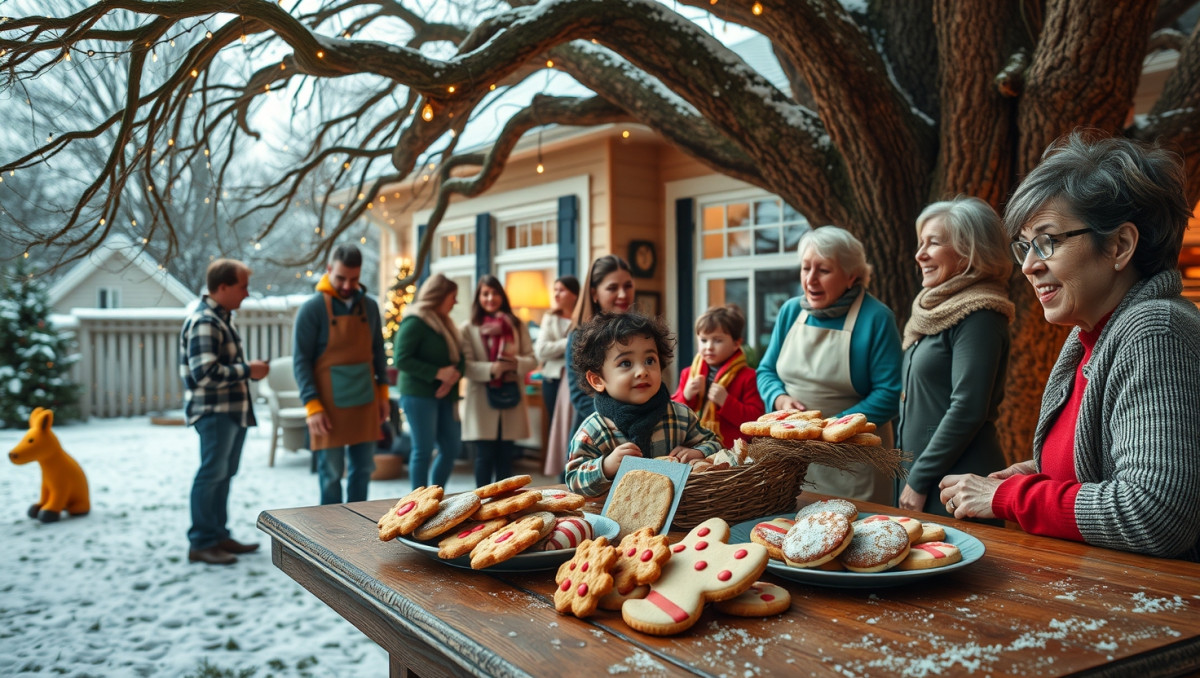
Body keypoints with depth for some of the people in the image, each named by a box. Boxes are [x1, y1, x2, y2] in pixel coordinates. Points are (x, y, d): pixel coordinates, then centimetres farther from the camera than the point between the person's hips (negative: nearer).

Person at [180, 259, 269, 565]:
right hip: (214, 411, -10)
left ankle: (219, 535, 23)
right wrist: (247, 371, -16)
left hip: (232, 411, 10)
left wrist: (249, 368, 9)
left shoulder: (222, 318, 16)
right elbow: (205, 373, -24)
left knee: (224, 474, 14)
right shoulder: (204, 322, -17)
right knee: (212, 473, -5)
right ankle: (201, 543, 2)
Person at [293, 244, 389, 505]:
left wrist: (383, 391, 10)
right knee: (331, 473, 2)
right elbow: (300, 361, -10)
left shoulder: (369, 306, 7)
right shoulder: (312, 309, -9)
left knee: (363, 468, 11)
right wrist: (312, 406, -15)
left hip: (365, 403, 5)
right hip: (330, 406, -5)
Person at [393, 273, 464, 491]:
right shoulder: (414, 322, -11)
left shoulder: (445, 322, 15)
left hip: (444, 396, 8)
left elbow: (459, 358, 13)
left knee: (453, 447, 8)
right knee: (423, 450, -3)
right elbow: (401, 360, -18)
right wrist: (438, 373, -21)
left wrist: (454, 376, -9)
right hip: (419, 395, -8)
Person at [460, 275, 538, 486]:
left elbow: (532, 360, 6)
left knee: (506, 455, 7)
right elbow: (466, 366, -8)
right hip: (482, 400, -3)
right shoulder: (468, 329, 1)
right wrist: (491, 369, -24)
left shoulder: (518, 326, 10)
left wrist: (516, 363, -16)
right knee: (485, 455, 1)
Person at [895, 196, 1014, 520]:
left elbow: (967, 410, -20)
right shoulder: (939, 311, 13)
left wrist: (919, 480, -16)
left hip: (957, 487, -8)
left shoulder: (978, 316, -14)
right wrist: (910, 476, 14)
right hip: (916, 472, 9)